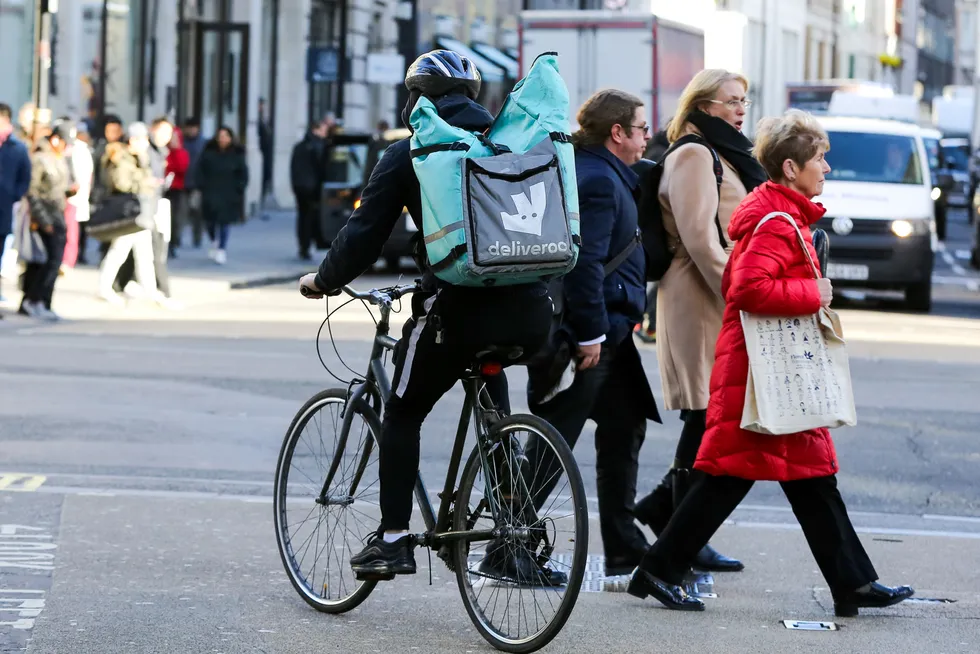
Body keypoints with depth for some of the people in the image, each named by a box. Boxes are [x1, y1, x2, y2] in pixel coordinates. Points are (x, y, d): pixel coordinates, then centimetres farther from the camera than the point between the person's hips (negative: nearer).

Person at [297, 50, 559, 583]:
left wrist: (322, 280, 19)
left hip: (459, 308, -4)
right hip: (528, 309, 4)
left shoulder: (407, 155, 4)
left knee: (402, 414, 15)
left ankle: (392, 539, 10)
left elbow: (364, 233, 2)